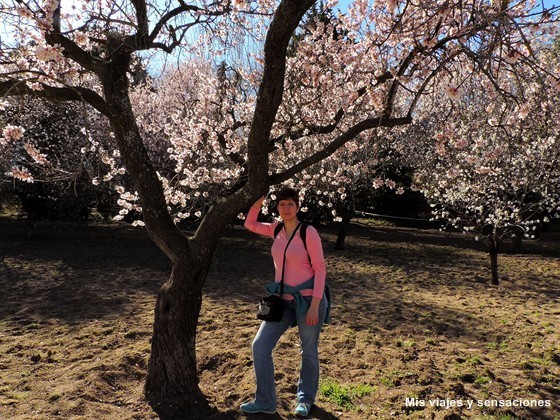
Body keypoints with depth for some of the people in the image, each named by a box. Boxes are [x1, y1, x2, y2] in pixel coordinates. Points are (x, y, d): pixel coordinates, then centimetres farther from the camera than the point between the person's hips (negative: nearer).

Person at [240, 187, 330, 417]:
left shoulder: (308, 232, -12)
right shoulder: (276, 230, 5)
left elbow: (320, 268, -12)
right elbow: (250, 224, 18)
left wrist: (315, 304, -17)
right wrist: (259, 198, 3)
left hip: (307, 300, -5)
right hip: (283, 300, 6)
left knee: (309, 351, 12)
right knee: (260, 345, 2)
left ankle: (305, 399, 36)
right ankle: (265, 401, 18)